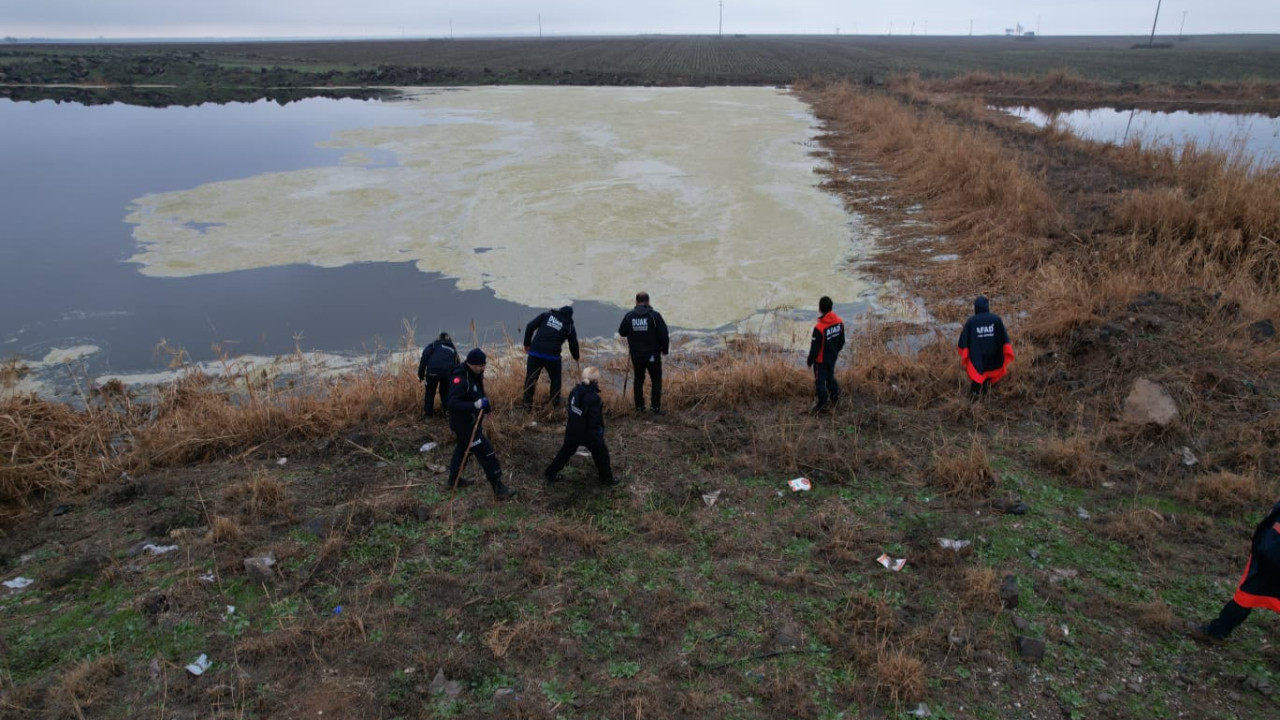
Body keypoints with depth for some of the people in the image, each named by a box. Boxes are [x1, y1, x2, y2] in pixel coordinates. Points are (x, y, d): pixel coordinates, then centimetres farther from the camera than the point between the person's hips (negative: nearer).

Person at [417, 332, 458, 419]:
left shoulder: (434, 344, 21)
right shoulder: (453, 349, 30)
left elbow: (425, 357, 5)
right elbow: (457, 364, 27)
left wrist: (421, 374, 6)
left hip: (433, 371, -2)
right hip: (449, 372, 2)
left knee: (430, 393, 15)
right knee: (445, 392, 25)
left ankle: (428, 414, 20)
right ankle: (448, 411, 18)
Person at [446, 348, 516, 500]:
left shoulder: (475, 375, 2)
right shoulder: (460, 379, -27)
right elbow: (453, 403, -35)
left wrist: (485, 406, 4)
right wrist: (476, 405, -42)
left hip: (471, 422, 10)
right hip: (464, 425, -10)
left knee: (462, 448, 26)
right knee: (488, 454, -5)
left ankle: (454, 479, 45)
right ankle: (499, 489, 4)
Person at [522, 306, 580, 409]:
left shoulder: (547, 315, 10)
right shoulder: (569, 326, 7)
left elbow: (530, 326, 3)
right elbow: (573, 344, 14)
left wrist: (527, 344, 12)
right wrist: (576, 357, 34)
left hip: (535, 352, 1)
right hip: (552, 355, -1)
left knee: (530, 377, 13)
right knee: (555, 380, 19)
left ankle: (527, 402, 16)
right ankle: (555, 403, 23)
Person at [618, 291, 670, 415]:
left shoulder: (629, 316, -5)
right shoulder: (655, 315, -13)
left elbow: (622, 332, 6)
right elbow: (664, 335, -12)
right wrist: (665, 349, 3)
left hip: (636, 355, 3)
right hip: (653, 354, -3)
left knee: (638, 380, 17)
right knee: (656, 380, 10)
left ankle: (639, 406, 20)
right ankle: (656, 407, 6)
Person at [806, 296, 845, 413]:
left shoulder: (819, 327, -32)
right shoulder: (839, 322, -11)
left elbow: (815, 348, -22)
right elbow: (841, 341, 4)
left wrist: (809, 360, -7)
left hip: (821, 360, -6)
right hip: (833, 357, 6)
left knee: (820, 380, 10)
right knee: (830, 377, 26)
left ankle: (821, 403, 21)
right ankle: (835, 398, 40)